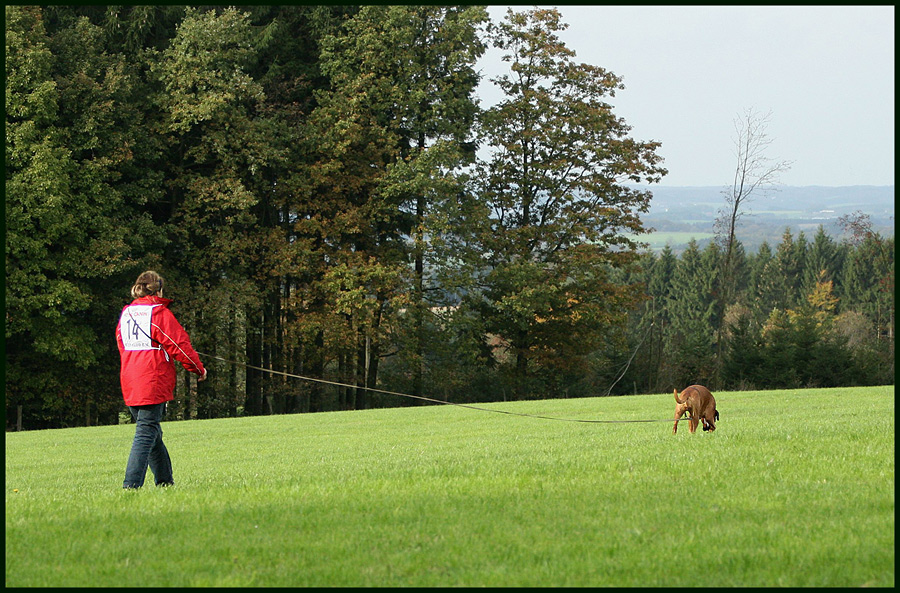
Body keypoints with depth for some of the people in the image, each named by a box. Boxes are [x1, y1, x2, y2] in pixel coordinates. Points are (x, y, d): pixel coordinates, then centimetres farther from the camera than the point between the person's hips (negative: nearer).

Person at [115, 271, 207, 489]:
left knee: (151, 433, 18)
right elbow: (179, 345, -7)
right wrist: (199, 369, 6)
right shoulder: (159, 313, -9)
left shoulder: (125, 314, 11)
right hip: (153, 383, -7)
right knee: (146, 434, -9)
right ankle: (131, 484, -18)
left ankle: (165, 481, 25)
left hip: (130, 385, 7)